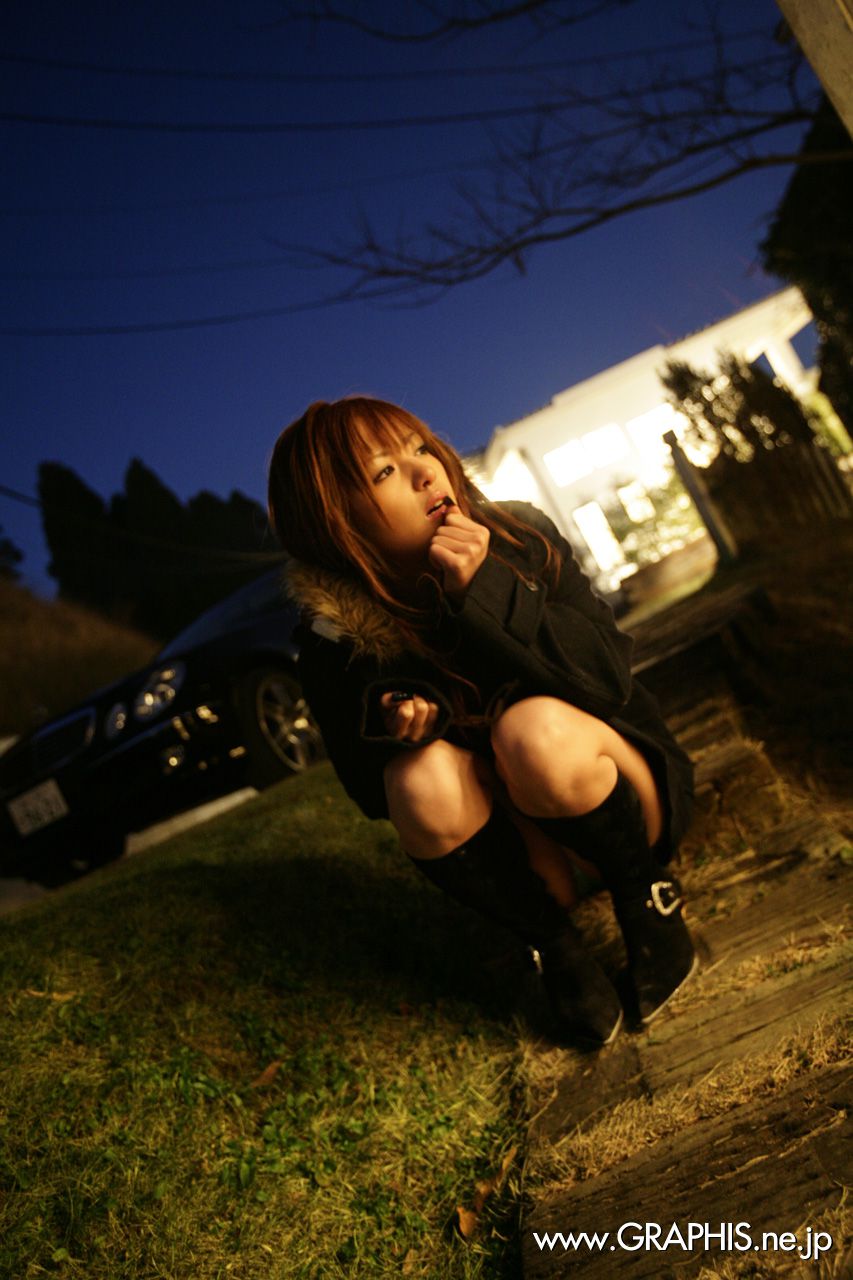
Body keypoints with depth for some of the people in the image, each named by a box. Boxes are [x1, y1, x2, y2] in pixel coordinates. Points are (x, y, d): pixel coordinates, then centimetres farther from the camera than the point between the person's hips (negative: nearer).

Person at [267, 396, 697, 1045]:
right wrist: (396, 727, -28)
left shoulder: (520, 538, -14)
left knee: (537, 730, -33)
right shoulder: (336, 639, -13)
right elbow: (372, 791, -4)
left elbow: (608, 678, -20)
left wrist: (485, 592, -31)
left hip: (623, 787, 0)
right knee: (424, 778, -31)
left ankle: (649, 894, -3)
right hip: (515, 845, 1)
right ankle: (552, 943, -6)